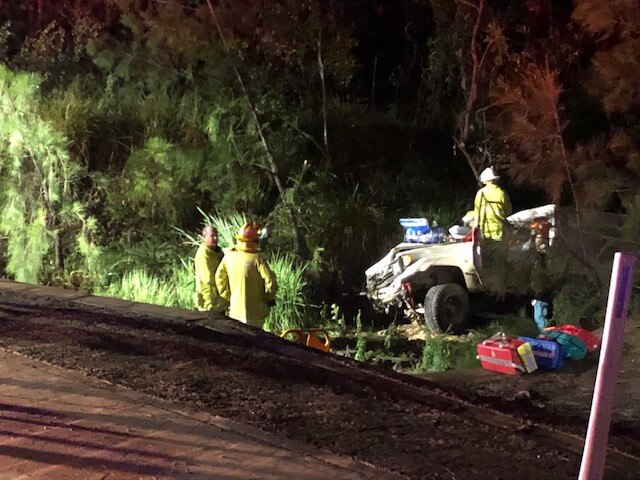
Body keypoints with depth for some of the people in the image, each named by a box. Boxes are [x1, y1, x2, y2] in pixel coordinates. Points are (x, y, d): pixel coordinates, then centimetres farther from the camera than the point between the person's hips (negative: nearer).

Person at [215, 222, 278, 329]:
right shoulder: (257, 258, -17)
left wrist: (227, 297, 19)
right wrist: (270, 298, -2)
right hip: (253, 311, -5)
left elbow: (219, 277, 9)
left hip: (235, 311, 5)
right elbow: (270, 281, -19)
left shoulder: (229, 255, -1)